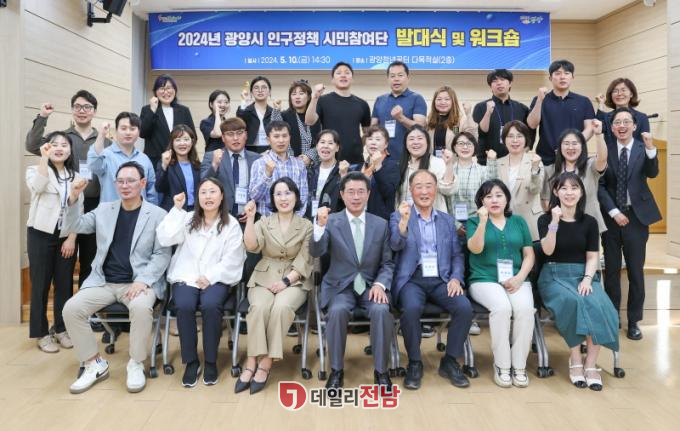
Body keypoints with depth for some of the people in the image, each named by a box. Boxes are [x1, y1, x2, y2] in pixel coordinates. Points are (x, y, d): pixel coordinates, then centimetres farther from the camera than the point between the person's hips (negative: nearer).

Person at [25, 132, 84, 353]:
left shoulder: (75, 177, 10)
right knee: (41, 285, 2)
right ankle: (42, 333, 12)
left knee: (65, 284, 7)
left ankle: (61, 329, 20)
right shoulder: (35, 170, 1)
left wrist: (72, 238, -3)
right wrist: (44, 157, -25)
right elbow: (38, 187, -23)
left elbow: (79, 210, 6)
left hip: (66, 237, 3)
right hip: (41, 235, -3)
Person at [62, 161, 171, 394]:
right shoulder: (104, 210, 12)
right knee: (71, 309, -18)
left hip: (139, 282, -4)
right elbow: (73, 227, 12)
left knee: (142, 307, -35)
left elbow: (162, 254, -4)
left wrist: (142, 280, -19)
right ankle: (95, 364, 1)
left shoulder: (157, 214, -1)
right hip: (104, 282, 4)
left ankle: (136, 364, -10)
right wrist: (73, 199, -5)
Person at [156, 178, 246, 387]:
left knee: (210, 305, -32)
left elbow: (231, 259, -1)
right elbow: (164, 239, -3)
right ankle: (191, 362, -12)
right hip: (186, 277, 2)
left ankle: (211, 361, -12)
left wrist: (209, 277, -13)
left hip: (217, 279, -1)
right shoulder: (187, 219, 13)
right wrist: (177, 209, -4)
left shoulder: (231, 224, 6)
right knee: (184, 306, -29)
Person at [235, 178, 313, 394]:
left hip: (294, 281, -1)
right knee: (259, 306, -32)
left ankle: (265, 364, -24)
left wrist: (285, 282, -15)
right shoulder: (264, 222, 9)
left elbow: (304, 261, -2)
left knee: (281, 306, -33)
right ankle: (251, 364, -24)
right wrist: (250, 218, -20)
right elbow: (251, 246, -10)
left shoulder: (306, 226, 5)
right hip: (264, 278, 1)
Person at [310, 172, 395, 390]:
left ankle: (380, 370, -10)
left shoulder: (381, 224, 7)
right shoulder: (331, 221, 1)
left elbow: (388, 263, 7)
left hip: (371, 286, 1)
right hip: (340, 286, -1)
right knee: (337, 311, -32)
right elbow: (316, 252, -13)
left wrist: (380, 284, -13)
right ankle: (336, 370, -12)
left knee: (381, 311, -29)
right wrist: (320, 225, -31)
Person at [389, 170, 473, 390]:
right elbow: (396, 245, -10)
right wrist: (404, 221, -28)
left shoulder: (447, 220, 17)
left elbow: (457, 255, 14)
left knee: (465, 307, -23)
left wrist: (456, 278, -4)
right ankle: (414, 363, -10)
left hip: (441, 280, 3)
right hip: (412, 279, -3)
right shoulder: (398, 217, 7)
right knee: (411, 308, -33)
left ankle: (449, 361, -1)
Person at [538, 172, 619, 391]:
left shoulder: (589, 222, 9)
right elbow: (548, 250, -11)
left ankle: (591, 364, -19)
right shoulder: (545, 219, 3)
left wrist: (587, 279, -12)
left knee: (598, 305, -29)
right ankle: (575, 360, -19)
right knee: (572, 301, -34)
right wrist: (555, 222, -20)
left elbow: (593, 257, 6)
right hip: (554, 275, -2)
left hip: (583, 274, 2)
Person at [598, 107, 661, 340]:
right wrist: (614, 212, -10)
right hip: (611, 216, 1)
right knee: (611, 270, 8)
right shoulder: (605, 151, 1)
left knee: (636, 271, 5)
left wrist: (651, 148, -33)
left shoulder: (642, 149, 0)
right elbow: (600, 186, -2)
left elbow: (652, 173, -18)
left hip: (636, 216, -1)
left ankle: (634, 321, 17)